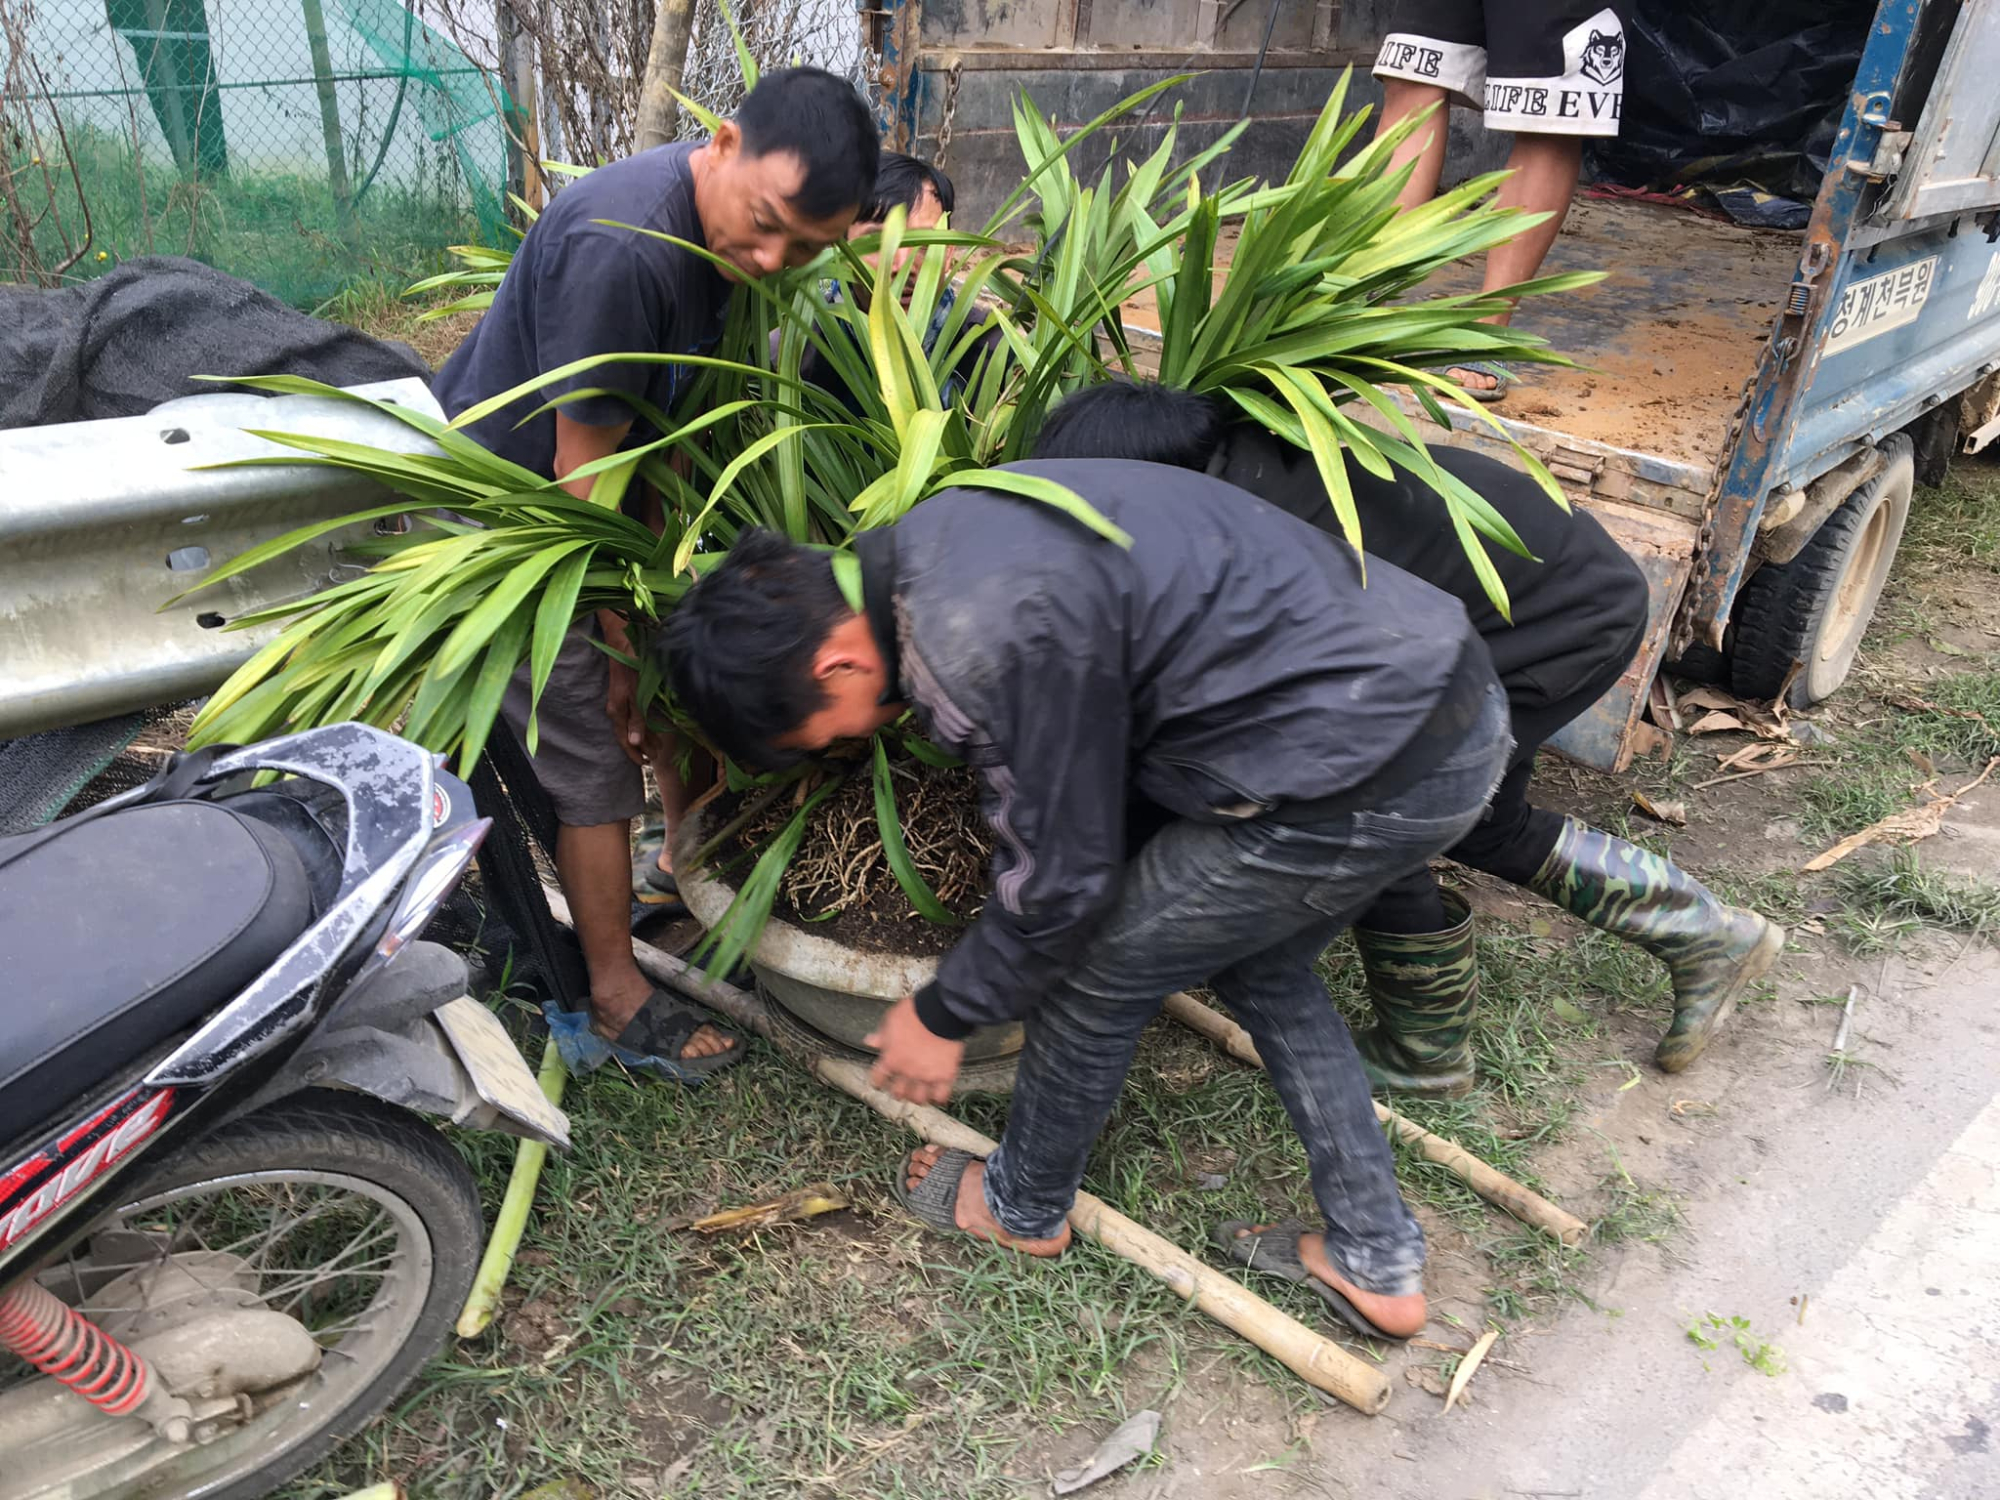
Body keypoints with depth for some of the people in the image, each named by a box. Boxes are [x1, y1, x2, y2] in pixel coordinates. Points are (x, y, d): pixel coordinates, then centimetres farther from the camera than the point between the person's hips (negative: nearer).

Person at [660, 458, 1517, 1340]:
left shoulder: (994, 636, -24)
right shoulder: (932, 547, 7)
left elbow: (1061, 871, -11)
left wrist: (943, 1014, 5)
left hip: (1363, 772, -10)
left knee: (1099, 969, 7)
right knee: (1256, 966, 27)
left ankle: (1024, 1209, 35)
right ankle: (1378, 1263, 36)